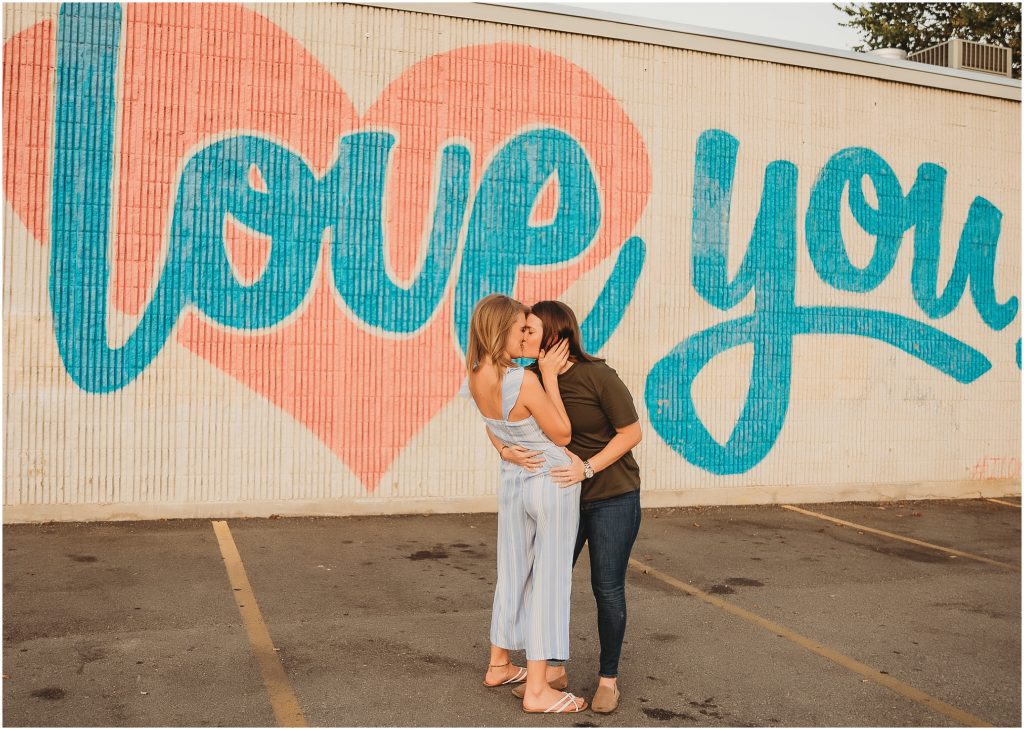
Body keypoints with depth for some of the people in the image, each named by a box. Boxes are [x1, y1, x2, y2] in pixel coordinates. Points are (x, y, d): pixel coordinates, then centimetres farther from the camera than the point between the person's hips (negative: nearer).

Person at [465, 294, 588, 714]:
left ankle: (499, 665, 34)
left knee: (512, 574, 19)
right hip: (552, 483, -7)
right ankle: (537, 690, 7)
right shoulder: (525, 381, -26)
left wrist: (572, 362, 12)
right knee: (549, 581, 1)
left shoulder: (475, 379, -3)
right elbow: (562, 435, -13)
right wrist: (550, 376, -14)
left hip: (512, 482, 7)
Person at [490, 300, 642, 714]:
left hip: (612, 497, -4)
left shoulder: (597, 376, -19)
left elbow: (632, 432, -13)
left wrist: (587, 468, -23)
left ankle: (608, 678, 22)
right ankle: (554, 670, 26)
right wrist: (508, 452, -22)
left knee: (607, 589, 4)